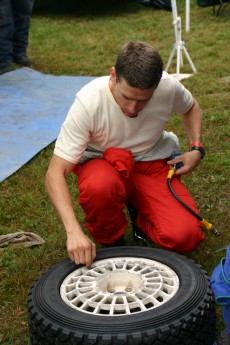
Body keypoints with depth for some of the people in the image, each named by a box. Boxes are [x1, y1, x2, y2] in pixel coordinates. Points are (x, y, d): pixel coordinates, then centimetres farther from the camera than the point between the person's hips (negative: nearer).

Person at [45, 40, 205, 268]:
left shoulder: (169, 87, -20)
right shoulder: (88, 102, -30)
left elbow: (191, 108, 8)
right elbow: (55, 173, -32)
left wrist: (196, 149, -9)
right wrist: (74, 231, -45)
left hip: (152, 164, 2)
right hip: (101, 162, -2)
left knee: (185, 238, -21)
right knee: (98, 186, -40)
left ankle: (139, 212, 12)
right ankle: (110, 244, -7)